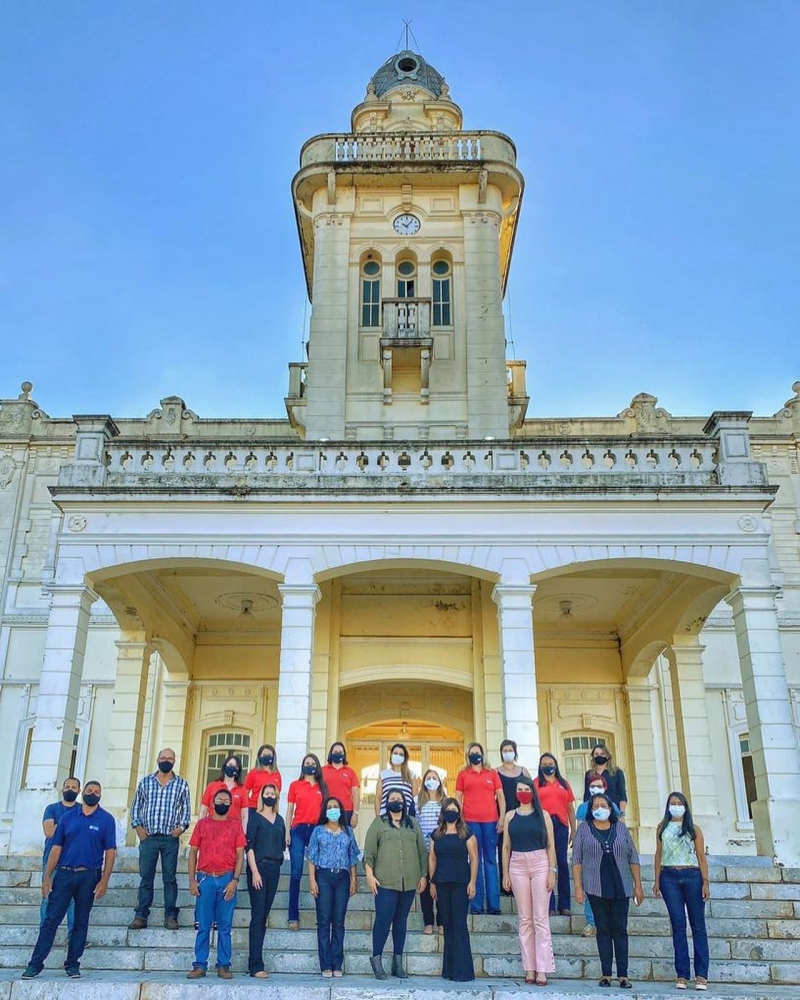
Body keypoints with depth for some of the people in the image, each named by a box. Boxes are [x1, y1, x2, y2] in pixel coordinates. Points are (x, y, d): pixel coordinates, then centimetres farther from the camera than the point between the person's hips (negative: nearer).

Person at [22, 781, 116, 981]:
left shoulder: (106, 820, 0)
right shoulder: (68, 817, 6)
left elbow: (110, 851, -2)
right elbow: (56, 848, 6)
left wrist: (104, 880, -10)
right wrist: (47, 876, -1)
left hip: (89, 876, -1)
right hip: (64, 874, 1)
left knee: (81, 922, 7)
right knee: (51, 920, 0)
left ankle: (72, 964, 17)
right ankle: (35, 964, 6)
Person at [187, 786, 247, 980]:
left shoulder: (236, 824, 6)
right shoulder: (202, 823, 8)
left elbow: (240, 854, 3)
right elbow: (193, 852, 7)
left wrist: (235, 880, -7)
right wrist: (192, 880, -1)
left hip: (227, 879, 0)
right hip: (205, 879, 0)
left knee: (225, 926, 4)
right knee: (203, 926, 3)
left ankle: (224, 966, 10)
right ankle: (200, 966, 9)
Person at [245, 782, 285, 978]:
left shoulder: (280, 820, 14)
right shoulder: (255, 818, -1)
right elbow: (249, 846, -7)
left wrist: (278, 862, 7)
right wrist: (254, 871, -14)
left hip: (274, 869, 5)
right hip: (258, 867, -5)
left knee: (264, 916, 6)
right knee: (258, 916, -7)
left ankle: (255, 963, 11)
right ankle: (256, 966, -6)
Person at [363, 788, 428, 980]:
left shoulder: (413, 823, 14)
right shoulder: (379, 823, 5)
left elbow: (422, 851, 13)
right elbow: (369, 852, 1)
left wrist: (423, 876, 7)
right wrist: (370, 875, -7)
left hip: (409, 882, 3)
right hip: (385, 882, -3)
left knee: (401, 921, 9)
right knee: (383, 920, -5)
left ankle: (398, 963, 17)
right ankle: (377, 960, 9)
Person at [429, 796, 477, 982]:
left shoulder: (466, 833, 0)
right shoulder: (436, 834, 11)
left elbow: (474, 858, -2)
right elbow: (432, 858, 13)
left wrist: (472, 882, -7)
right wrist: (432, 882, 8)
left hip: (460, 883, -4)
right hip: (442, 883, 4)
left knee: (459, 924, -6)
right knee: (447, 925, 7)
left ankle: (462, 970, -1)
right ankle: (449, 969, 15)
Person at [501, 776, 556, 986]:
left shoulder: (543, 815, 3)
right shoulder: (510, 816, 8)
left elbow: (550, 845, 2)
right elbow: (506, 846, 9)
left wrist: (552, 871, -5)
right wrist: (506, 873, 5)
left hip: (540, 865, -2)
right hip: (518, 866, 2)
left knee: (540, 919, -3)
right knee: (525, 919, 5)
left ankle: (542, 969, -2)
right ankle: (529, 969, 9)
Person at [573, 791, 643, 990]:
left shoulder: (621, 828, 9)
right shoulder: (584, 829, 4)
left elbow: (633, 859, 10)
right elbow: (576, 860, 2)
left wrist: (637, 885, 6)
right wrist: (578, 887, -5)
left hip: (620, 887, 1)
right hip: (596, 888, -1)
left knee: (620, 929, 1)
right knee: (603, 929, 3)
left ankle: (623, 975, 4)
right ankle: (606, 974, 8)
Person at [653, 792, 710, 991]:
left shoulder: (694, 829, 8)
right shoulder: (662, 828, 11)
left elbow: (701, 857, 5)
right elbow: (658, 855, 11)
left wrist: (705, 882, -4)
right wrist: (657, 880, 4)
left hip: (692, 876, -1)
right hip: (669, 877, 1)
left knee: (698, 925, -1)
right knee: (678, 925, 0)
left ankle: (701, 975, 1)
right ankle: (682, 975, 1)